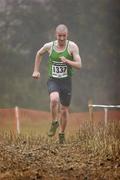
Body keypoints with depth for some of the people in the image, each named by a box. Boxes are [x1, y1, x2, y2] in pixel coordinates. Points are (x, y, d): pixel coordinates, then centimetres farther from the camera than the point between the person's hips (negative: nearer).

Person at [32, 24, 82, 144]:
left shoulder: (72, 47, -7)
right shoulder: (49, 46, -2)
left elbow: (79, 65, -12)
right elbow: (39, 54, 20)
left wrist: (67, 61, -28)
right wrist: (36, 70, 18)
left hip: (66, 81, 0)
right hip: (53, 81, 0)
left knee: (64, 110, 6)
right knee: (54, 99, -31)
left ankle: (62, 134, 29)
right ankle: (54, 123, -6)